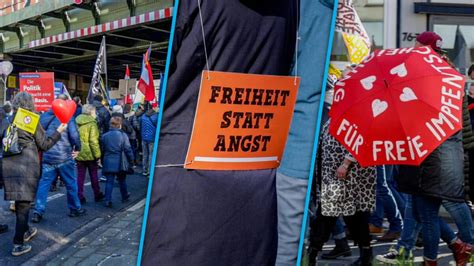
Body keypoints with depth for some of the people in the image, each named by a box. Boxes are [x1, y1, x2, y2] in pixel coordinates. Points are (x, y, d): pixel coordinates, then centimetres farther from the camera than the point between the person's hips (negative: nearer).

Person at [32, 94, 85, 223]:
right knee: (71, 184, 10)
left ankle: (38, 212, 3)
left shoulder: (44, 116, 6)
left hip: (47, 157, 4)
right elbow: (74, 135, -20)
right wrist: (77, 148, -4)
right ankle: (75, 209, 21)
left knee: (43, 184, 8)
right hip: (64, 157, -4)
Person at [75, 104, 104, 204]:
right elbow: (93, 141, -18)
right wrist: (97, 155, -14)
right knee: (94, 175, 11)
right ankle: (97, 195, 23)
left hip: (79, 154, 4)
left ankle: (80, 197, 9)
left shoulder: (77, 122, 5)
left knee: (80, 176, 9)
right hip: (90, 154, -4)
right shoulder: (92, 123, -13)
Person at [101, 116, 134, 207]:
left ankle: (108, 200, -5)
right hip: (119, 163, -1)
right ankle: (125, 196, 32)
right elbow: (128, 149, -7)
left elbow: (102, 150, 8)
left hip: (108, 163, 1)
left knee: (109, 181, 3)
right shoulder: (123, 135, -8)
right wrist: (131, 160, 4)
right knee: (122, 180, 16)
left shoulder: (104, 136, 1)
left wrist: (102, 161, 18)